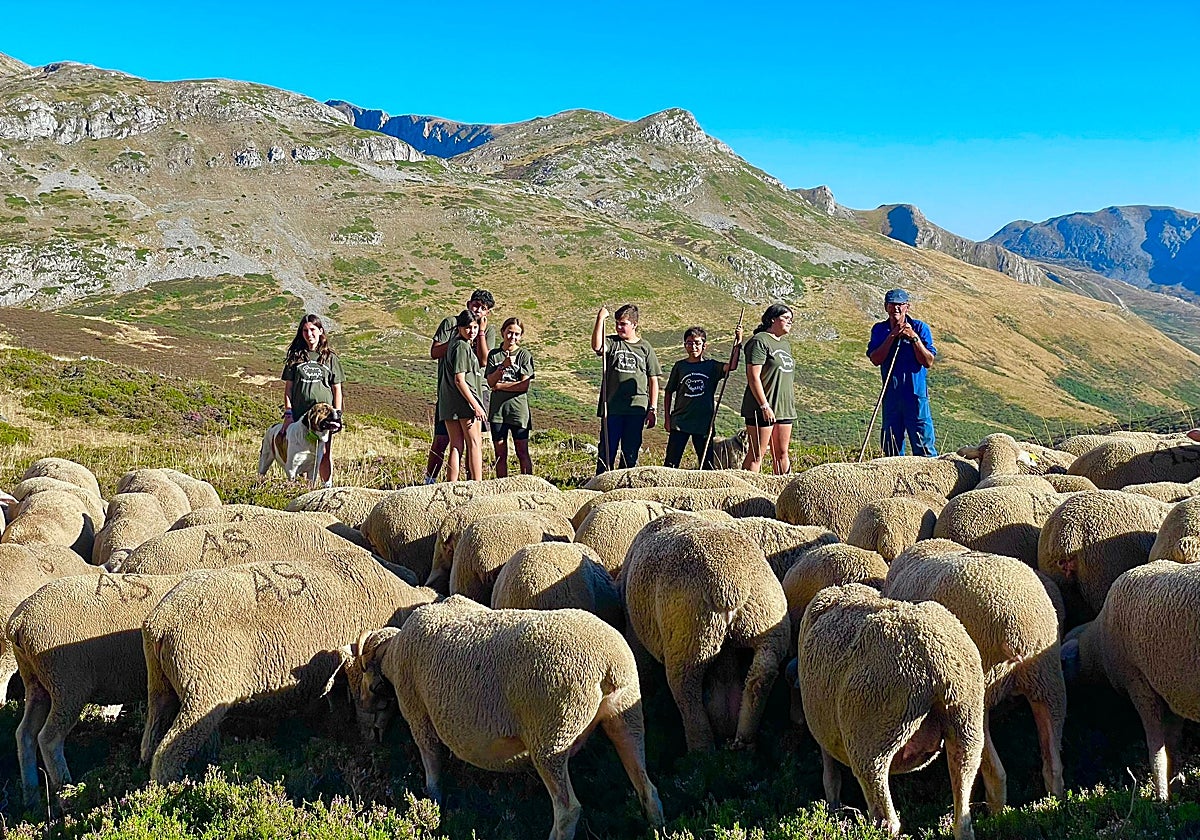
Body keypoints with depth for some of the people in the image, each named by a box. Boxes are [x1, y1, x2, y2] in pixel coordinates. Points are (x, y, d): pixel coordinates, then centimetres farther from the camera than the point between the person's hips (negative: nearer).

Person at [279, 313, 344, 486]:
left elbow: (337, 389, 8)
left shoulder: (330, 358, 7)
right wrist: (288, 414, -2)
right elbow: (288, 388, 7)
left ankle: (328, 487, 9)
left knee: (324, 454, 0)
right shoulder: (295, 357, 8)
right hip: (299, 414, 1)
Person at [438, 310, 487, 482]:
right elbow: (459, 380, -17)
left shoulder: (454, 343, 17)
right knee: (475, 444, -4)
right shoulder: (462, 347, -12)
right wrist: (476, 405, -17)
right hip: (465, 401, -9)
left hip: (449, 403, 9)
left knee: (456, 447, 7)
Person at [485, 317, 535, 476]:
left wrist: (499, 385, -4)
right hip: (497, 409, 3)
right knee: (500, 454, 6)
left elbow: (524, 385, -7)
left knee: (522, 453, -2)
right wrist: (503, 366, -16)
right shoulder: (494, 355, 9)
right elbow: (490, 382, -2)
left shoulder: (525, 355, 1)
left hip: (518, 409, -3)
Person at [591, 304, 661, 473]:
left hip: (636, 409, 1)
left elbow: (653, 380, 10)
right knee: (607, 450, 0)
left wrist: (653, 409, 5)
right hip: (611, 408, -1)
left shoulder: (645, 347, 9)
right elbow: (597, 346, -19)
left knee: (630, 453, 8)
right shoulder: (612, 343, 6)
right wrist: (600, 319, -19)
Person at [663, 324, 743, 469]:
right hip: (680, 421, 0)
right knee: (671, 463, -1)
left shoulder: (711, 366, 4)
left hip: (704, 423, 0)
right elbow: (668, 392, 11)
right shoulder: (679, 366, 5)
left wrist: (737, 344, -23)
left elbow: (732, 366, -15)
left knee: (707, 464, 5)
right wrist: (667, 418, 6)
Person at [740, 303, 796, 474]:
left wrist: (790, 405, 21)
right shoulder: (759, 341, -9)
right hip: (762, 409, -9)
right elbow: (753, 376, -16)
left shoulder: (785, 344, 19)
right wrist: (764, 406, -20)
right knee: (757, 454, -7)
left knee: (782, 453, 11)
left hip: (784, 408, 9)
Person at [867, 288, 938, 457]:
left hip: (916, 394, -3)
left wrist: (914, 338, -16)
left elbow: (928, 362, -8)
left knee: (923, 446, -5)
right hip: (890, 395, 3)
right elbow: (875, 360, -6)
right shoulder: (879, 330, 7)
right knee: (891, 447, 10)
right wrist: (892, 336, -12)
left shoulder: (920, 328, -2)